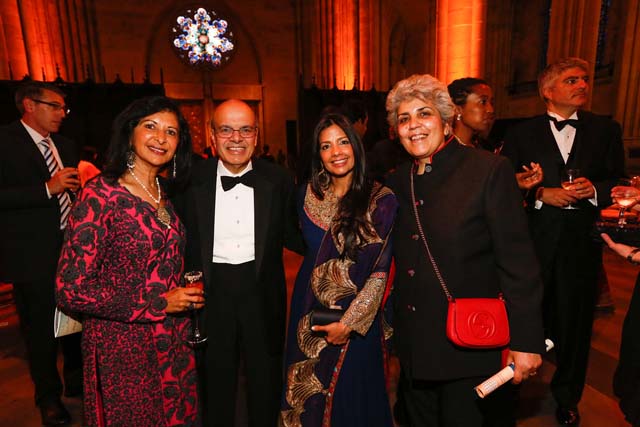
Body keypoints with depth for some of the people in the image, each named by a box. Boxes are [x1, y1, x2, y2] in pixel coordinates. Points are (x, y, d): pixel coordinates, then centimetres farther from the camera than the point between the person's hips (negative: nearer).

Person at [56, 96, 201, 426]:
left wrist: (185, 295, 1)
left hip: (173, 340, 6)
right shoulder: (101, 194, -17)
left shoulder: (164, 193, 4)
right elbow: (71, 290, -19)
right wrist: (159, 304, -18)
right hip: (123, 345, -6)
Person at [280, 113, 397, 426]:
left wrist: (348, 323, -17)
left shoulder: (381, 200, -12)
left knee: (355, 400, 14)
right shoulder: (309, 194, 0)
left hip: (358, 315, -3)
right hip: (310, 309, 4)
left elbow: (381, 272, -14)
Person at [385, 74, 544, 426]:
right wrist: (389, 323, 11)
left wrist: (526, 342, -13)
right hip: (413, 348, 5)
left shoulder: (490, 170, -12)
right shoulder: (396, 182, 3)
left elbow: (518, 262, -13)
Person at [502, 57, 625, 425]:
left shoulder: (606, 129, 9)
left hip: (582, 239, 2)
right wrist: (542, 194, -15)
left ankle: (567, 397, 33)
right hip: (534, 238, -1)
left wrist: (594, 189, -11)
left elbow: (620, 183, 9)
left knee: (574, 318, 11)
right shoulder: (522, 133, 3)